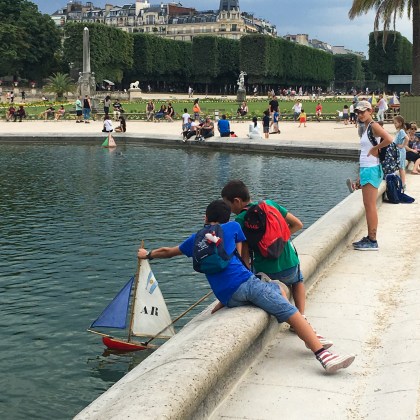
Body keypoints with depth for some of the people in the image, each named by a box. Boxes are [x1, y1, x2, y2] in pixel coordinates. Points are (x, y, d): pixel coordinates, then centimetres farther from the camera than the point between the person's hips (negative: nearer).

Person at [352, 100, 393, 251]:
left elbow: (389, 139, -30)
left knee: (370, 206, -6)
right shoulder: (366, 127, 16)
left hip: (371, 170, -10)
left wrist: (375, 148, -15)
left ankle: (372, 241, -2)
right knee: (368, 206, 12)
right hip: (366, 170, 10)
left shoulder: (374, 126, -11)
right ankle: (369, 238, 18)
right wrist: (360, 176, 20)